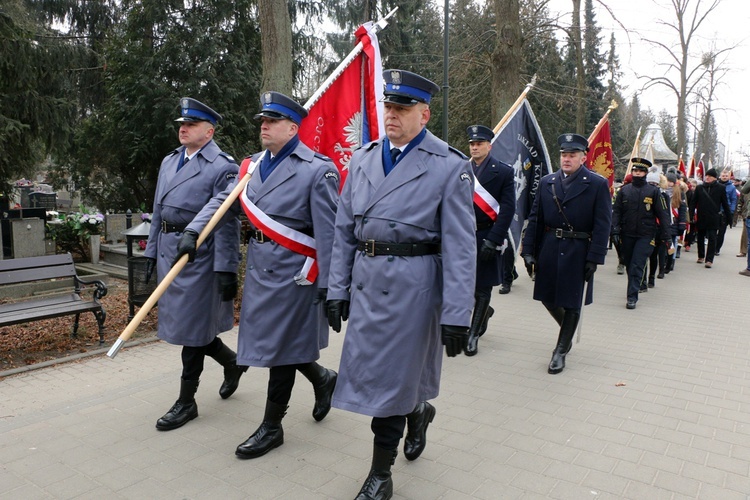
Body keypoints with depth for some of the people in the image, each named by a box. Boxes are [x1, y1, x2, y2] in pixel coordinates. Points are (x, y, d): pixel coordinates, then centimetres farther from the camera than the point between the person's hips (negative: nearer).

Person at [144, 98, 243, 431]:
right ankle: (232, 363, 38)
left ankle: (186, 402, 16)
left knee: (192, 327, 1)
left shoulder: (222, 167, -9)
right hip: (168, 250, 8)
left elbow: (227, 224, -15)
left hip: (197, 253, -8)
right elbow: (158, 212, 18)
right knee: (182, 323, 15)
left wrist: (226, 269, -18)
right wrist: (151, 252, 16)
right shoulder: (169, 162, 15)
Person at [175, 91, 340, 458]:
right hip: (258, 264, 8)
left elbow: (327, 233, -14)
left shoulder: (317, 169, -12)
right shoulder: (253, 165, 10)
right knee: (270, 338, 16)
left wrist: (328, 285, -15)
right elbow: (223, 201, 12)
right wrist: (193, 231, -3)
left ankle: (272, 426, 20)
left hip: (290, 270, -7)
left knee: (279, 344, 3)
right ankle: (322, 378, 40)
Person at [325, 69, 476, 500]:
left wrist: (457, 315, -13)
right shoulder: (363, 159, 9)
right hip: (365, 282, 5)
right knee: (371, 371, 16)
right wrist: (338, 289, 8)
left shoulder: (451, 167, -7)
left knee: (389, 377, 4)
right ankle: (417, 411, 48)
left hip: (412, 285, -5)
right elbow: (345, 230, 10)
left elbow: (460, 246, -10)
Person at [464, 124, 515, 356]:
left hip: (487, 238, -3)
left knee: (482, 288, 5)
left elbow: (507, 209, -8)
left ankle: (473, 335, 18)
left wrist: (492, 240, -16)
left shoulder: (503, 171, -3)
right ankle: (484, 310, 36)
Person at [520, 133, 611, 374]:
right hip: (549, 249, 4)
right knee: (547, 296, 10)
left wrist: (594, 258, -13)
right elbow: (535, 219, 7)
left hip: (578, 252, -3)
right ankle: (568, 330, 39)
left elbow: (602, 225, -7)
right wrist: (529, 250, 0)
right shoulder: (546, 182, 6)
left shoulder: (598, 184, -4)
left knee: (571, 302, 5)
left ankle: (560, 351, 20)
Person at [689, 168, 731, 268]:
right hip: (701, 217, 3)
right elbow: (694, 202, 4)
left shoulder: (720, 188, 0)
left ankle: (709, 260, -3)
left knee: (712, 238, -4)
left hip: (714, 218, -2)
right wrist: (691, 214, -3)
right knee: (700, 237, 13)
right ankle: (701, 256, 28)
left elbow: (724, 203, 4)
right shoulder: (699, 188, 4)